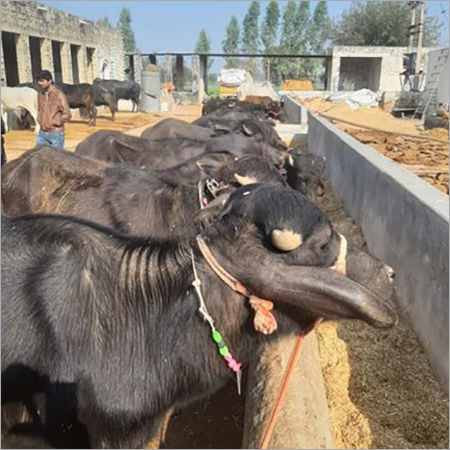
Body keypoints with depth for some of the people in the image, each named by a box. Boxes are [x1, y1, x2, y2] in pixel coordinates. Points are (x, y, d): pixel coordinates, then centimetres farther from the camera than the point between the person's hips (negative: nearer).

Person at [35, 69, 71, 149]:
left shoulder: (58, 95, -12)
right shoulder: (40, 94, 8)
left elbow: (67, 114, -13)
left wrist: (54, 122, -14)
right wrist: (39, 119, 11)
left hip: (56, 133, -6)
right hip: (42, 133, 6)